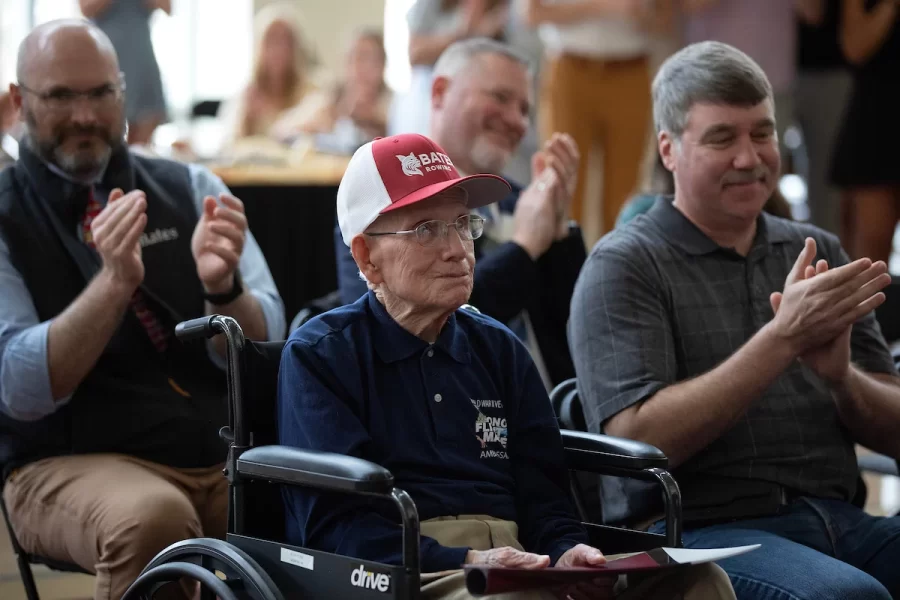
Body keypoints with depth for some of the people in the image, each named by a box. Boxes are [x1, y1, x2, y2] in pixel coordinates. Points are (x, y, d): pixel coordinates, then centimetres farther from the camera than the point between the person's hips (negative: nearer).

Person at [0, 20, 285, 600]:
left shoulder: (191, 189, 10)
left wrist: (222, 282, -19)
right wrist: (114, 281, -23)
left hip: (227, 456, 3)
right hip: (70, 465, -2)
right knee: (151, 516, -36)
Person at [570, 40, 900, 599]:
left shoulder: (818, 253, 17)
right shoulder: (624, 265, 0)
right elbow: (638, 440, -14)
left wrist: (840, 374, -9)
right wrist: (784, 338, -18)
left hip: (837, 520, 5)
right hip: (697, 529, -5)